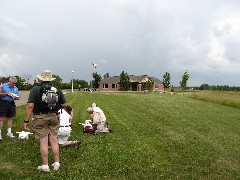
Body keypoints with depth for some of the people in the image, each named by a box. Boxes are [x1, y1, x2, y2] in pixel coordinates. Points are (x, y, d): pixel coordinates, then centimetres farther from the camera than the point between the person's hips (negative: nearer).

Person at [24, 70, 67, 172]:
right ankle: (56, 163, 18)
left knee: (43, 142, 3)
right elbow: (64, 105, 5)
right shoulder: (57, 90, 3)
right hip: (54, 117, 3)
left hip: (40, 118, -3)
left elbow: (30, 106, -13)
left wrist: (26, 121, -7)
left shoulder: (35, 90, -7)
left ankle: (45, 166, 12)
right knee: (54, 140, 11)